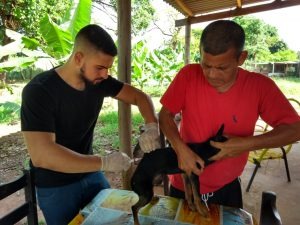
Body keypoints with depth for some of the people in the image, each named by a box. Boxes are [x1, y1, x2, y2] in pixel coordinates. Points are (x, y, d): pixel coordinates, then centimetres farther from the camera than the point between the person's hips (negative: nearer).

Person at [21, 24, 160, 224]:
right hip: (56, 187, -5)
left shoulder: (99, 81, -9)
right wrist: (104, 163, -33)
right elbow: (41, 154, -34)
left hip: (90, 174, 5)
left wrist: (151, 126, -22)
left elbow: (139, 96, -3)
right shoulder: (39, 91, -26)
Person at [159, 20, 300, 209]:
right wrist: (181, 150, -28)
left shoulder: (259, 86, -16)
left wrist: (248, 143, -26)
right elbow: (165, 115, -11)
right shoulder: (188, 76, -17)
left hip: (227, 187, 1)